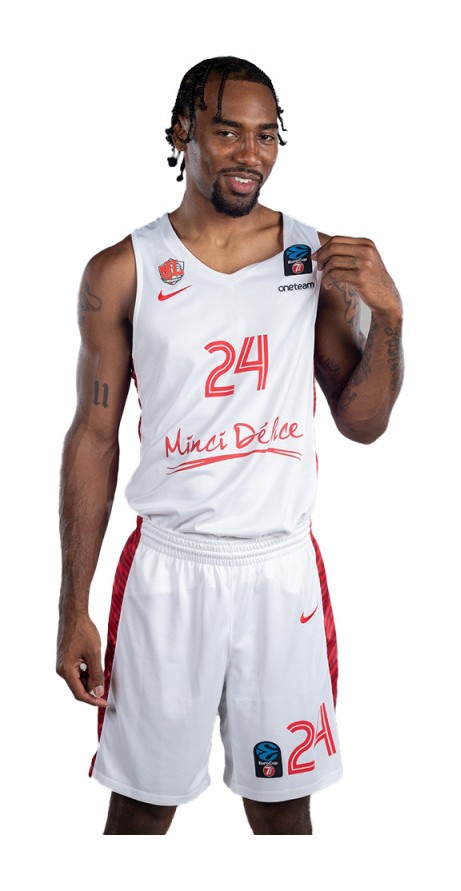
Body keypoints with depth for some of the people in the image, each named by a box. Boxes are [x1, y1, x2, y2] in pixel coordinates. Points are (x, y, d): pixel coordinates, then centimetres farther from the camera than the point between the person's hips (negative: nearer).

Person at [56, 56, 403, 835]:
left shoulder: (320, 260, 2)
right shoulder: (123, 273, -4)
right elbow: (94, 438, 0)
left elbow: (363, 423, 5)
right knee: (141, 804, 10)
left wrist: (386, 313, -13)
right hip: (168, 570, -1)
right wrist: (74, 609, 0)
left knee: (283, 803, 12)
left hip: (284, 570, 2)